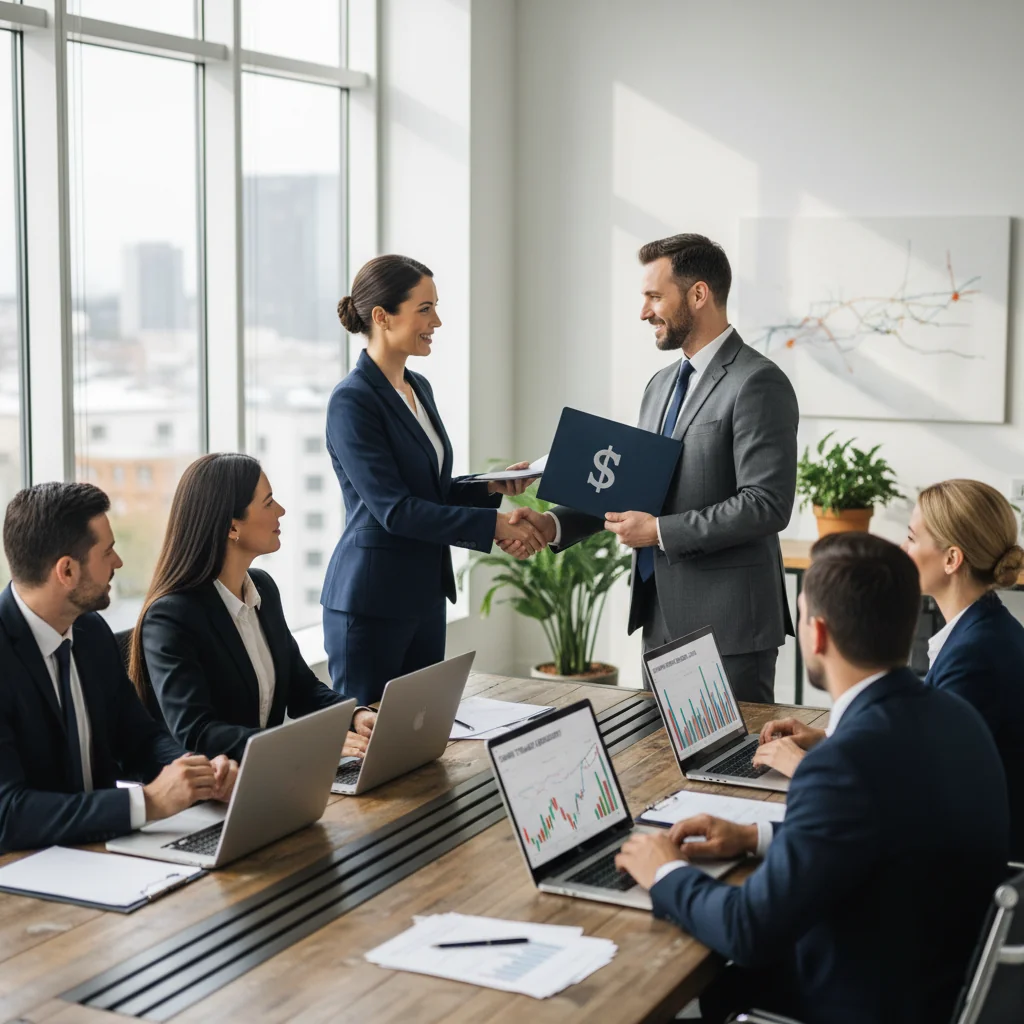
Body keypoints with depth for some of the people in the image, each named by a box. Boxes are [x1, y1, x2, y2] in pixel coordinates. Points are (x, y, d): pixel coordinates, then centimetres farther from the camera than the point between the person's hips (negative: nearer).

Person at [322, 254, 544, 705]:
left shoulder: (419, 388, 11)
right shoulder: (352, 401, -15)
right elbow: (394, 510, -21)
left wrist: (492, 487, 2)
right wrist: (493, 525, -21)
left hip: (425, 594, 8)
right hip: (371, 601, -8)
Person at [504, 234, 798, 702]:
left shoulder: (757, 383, -13)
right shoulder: (662, 384, 15)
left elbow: (766, 505, -19)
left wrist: (660, 531, -17)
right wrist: (553, 524, 1)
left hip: (726, 623, -8)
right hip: (661, 616, 8)